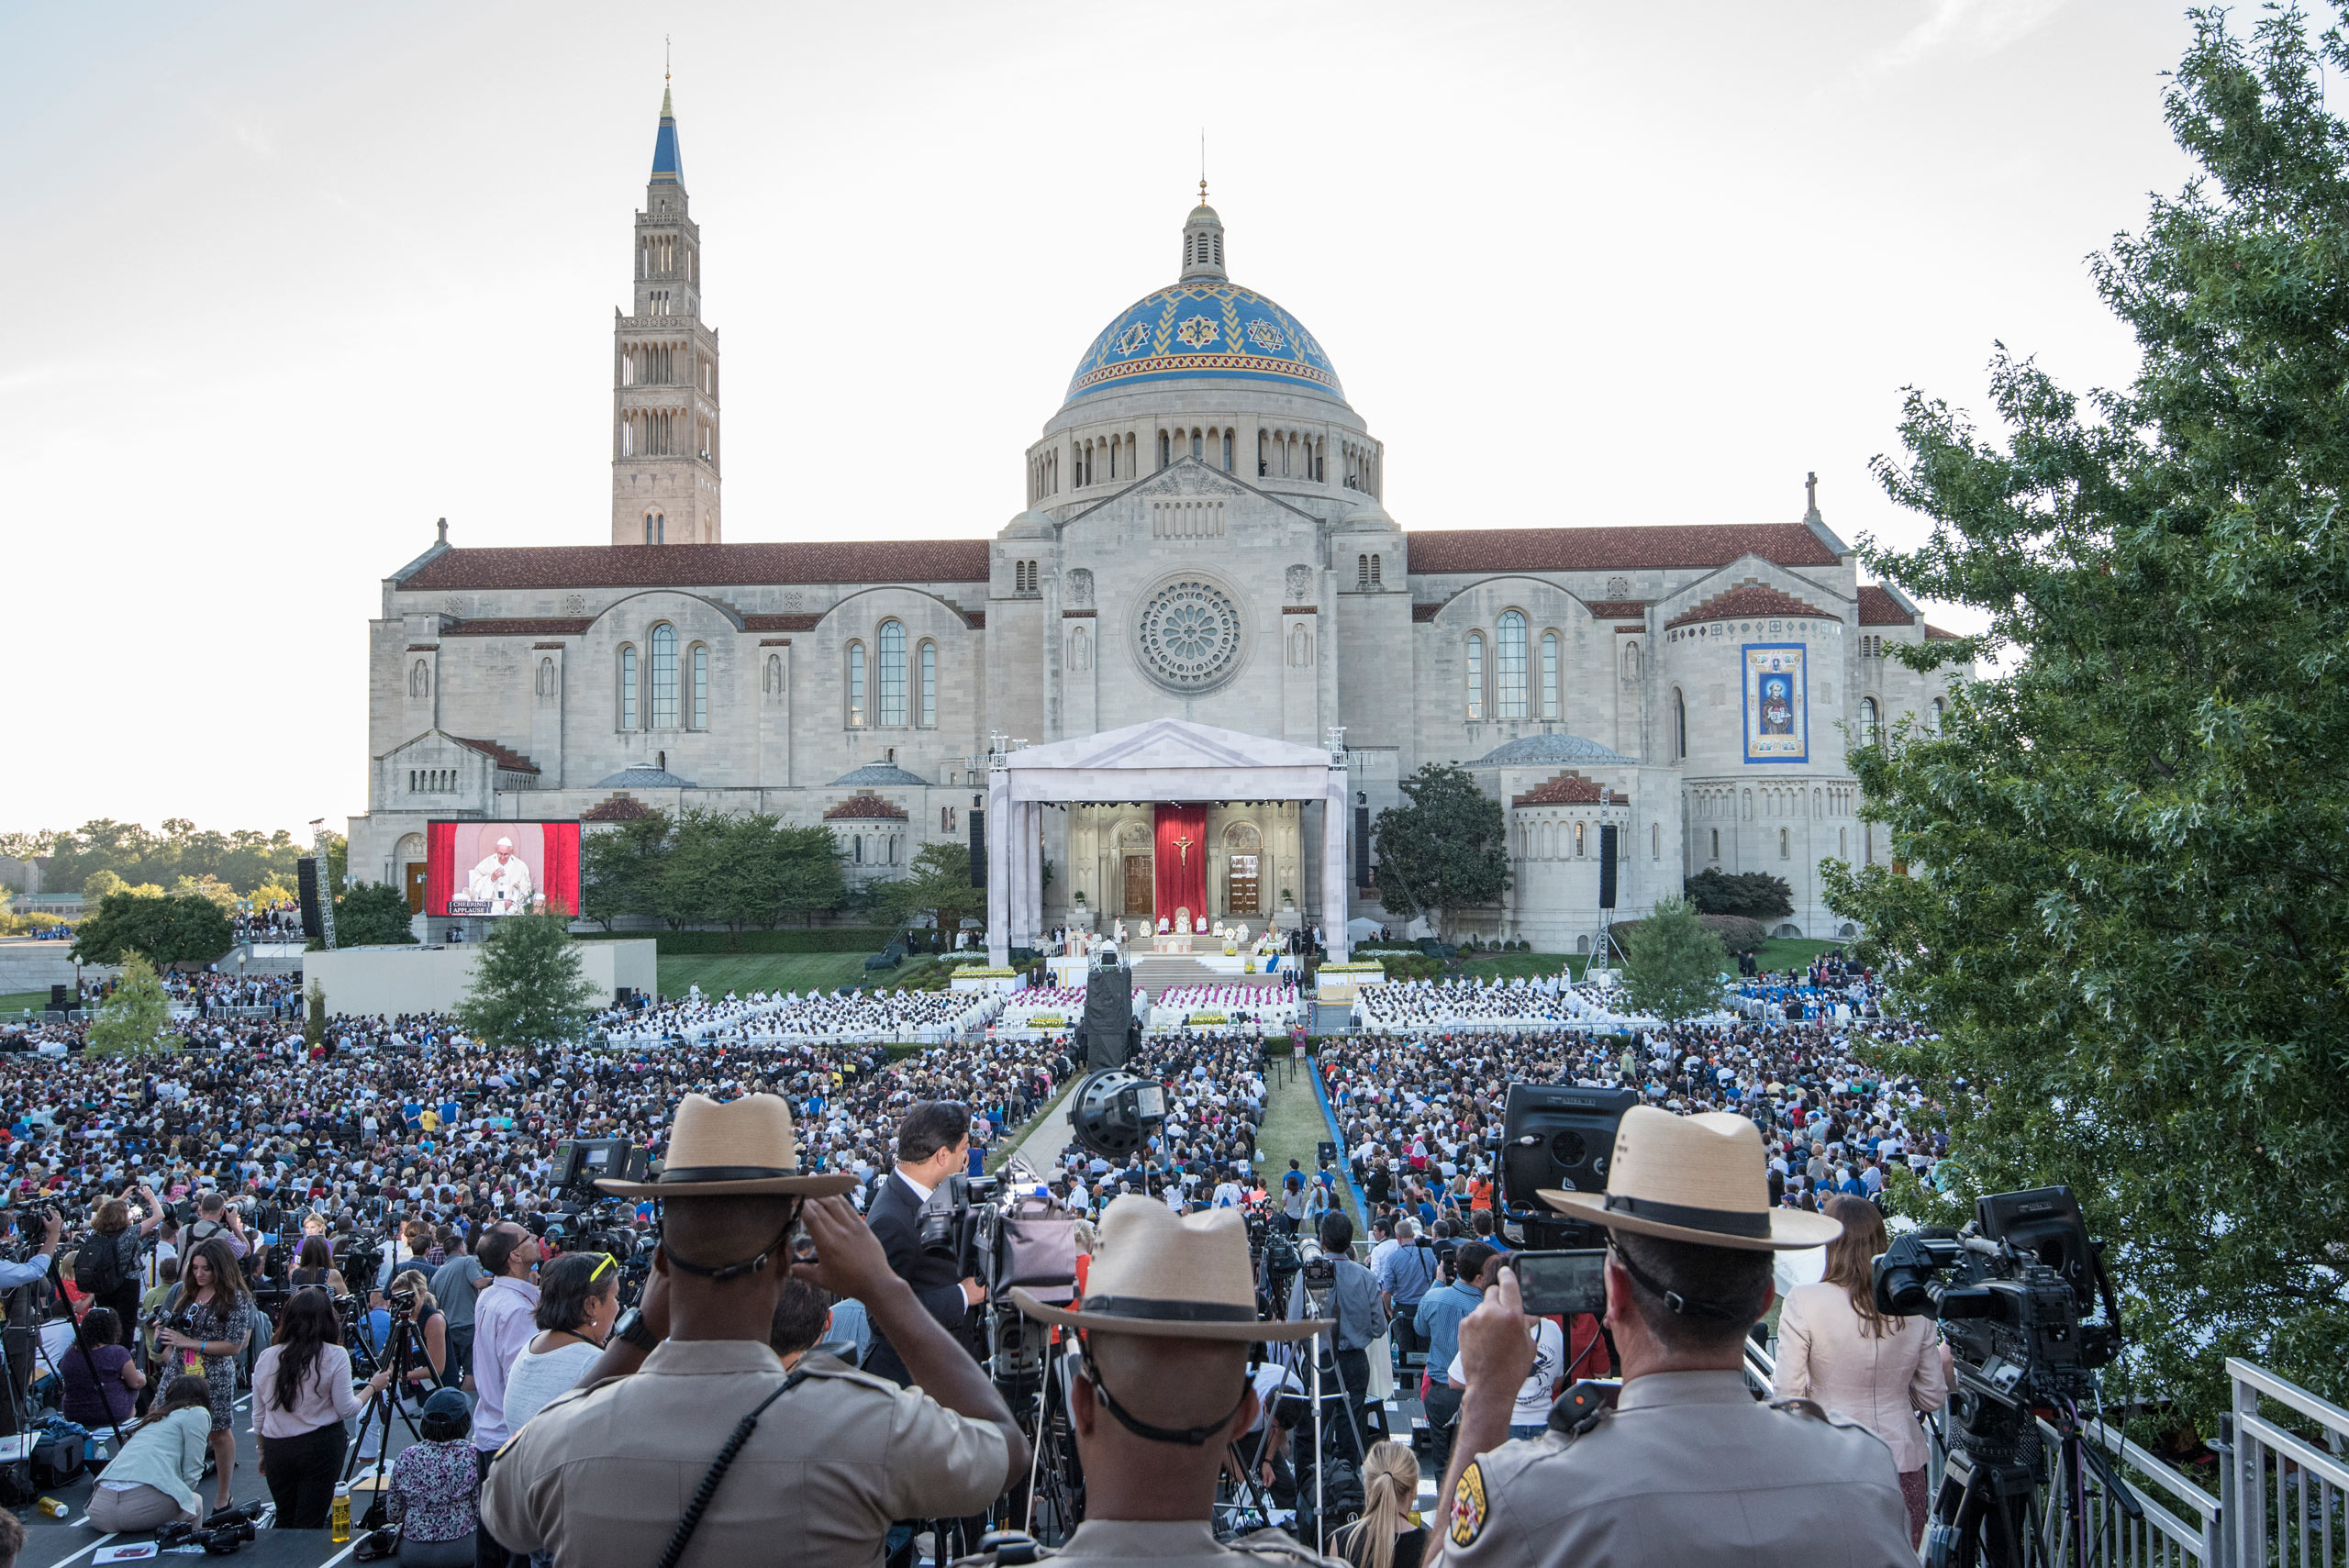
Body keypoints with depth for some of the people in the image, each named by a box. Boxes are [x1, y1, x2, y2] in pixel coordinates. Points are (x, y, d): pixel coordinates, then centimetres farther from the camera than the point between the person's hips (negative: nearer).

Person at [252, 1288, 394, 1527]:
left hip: (276, 1449, 4)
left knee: (284, 1523, 19)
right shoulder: (335, 1356, -9)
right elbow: (346, 1410, -7)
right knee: (309, 1525, 3)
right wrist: (373, 1386, 9)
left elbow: (258, 1416, 8)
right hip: (320, 1447, -3)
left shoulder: (265, 1358, 3)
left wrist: (262, 1452, 22)